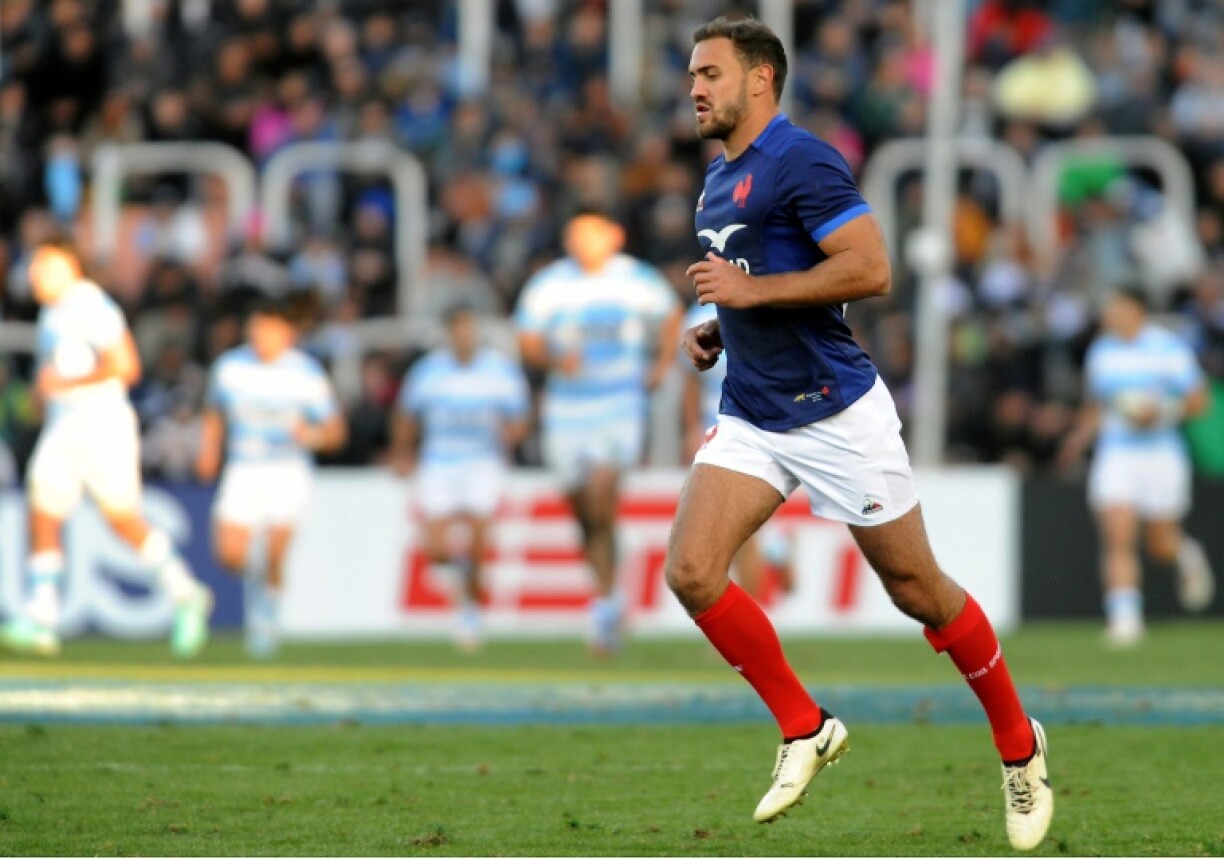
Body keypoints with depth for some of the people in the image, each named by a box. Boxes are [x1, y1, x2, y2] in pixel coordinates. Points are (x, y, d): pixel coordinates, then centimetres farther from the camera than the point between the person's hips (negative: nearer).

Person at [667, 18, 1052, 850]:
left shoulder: (800, 160, -15)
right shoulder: (719, 178, 13)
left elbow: (870, 268, -24)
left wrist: (753, 291, -23)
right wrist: (718, 329, 10)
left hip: (837, 414, -8)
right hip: (752, 418, 8)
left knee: (919, 592, 3)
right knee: (691, 572, -11)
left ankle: (1018, 743, 23)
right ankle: (804, 728, 4)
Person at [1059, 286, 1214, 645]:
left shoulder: (1169, 349, -4)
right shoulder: (1101, 351, 9)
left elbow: (1198, 400, -4)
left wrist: (1162, 411, -18)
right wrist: (1080, 436, 12)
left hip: (1162, 453, -2)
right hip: (1114, 453, 2)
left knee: (1161, 544, 5)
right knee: (1118, 538, -15)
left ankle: (1187, 556, 41)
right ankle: (1124, 616, -18)